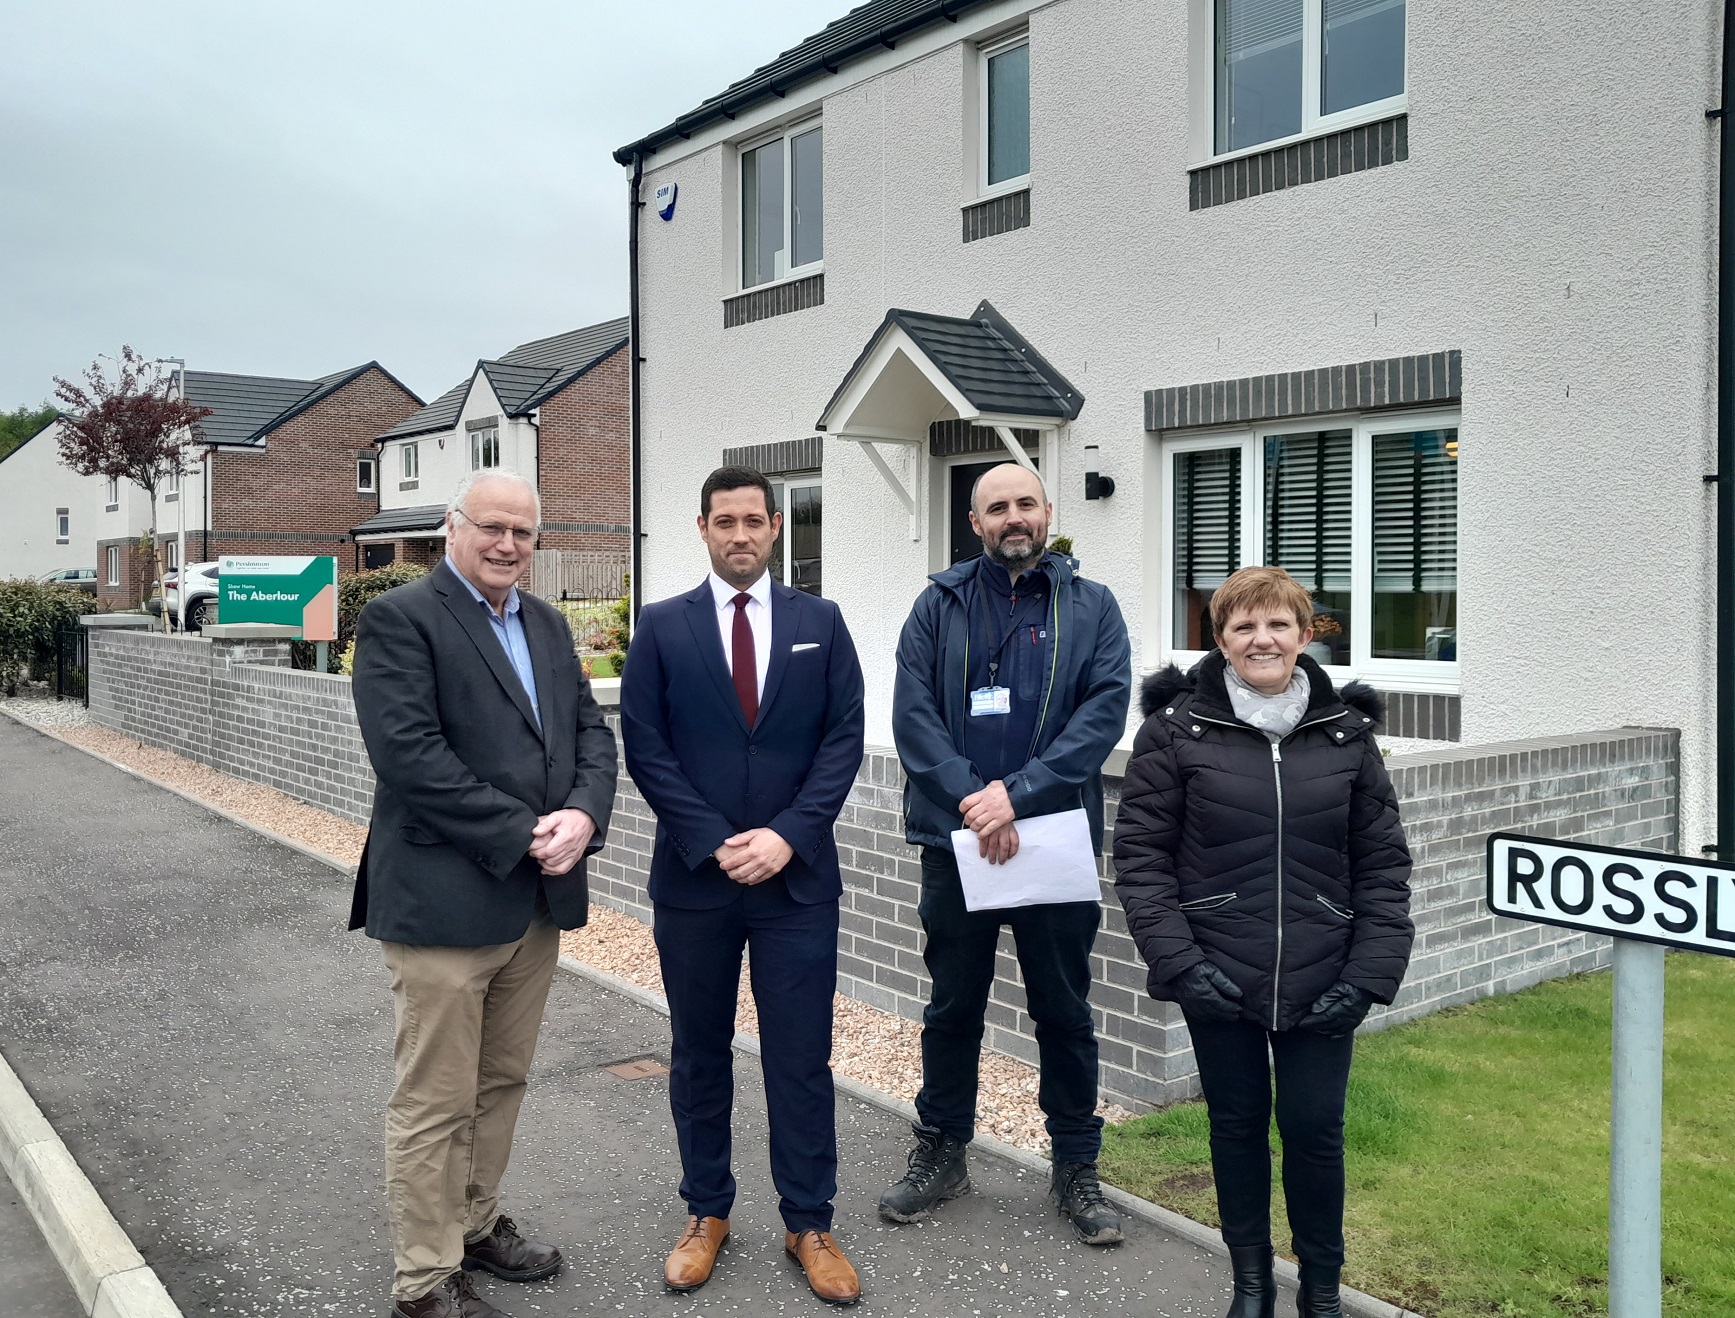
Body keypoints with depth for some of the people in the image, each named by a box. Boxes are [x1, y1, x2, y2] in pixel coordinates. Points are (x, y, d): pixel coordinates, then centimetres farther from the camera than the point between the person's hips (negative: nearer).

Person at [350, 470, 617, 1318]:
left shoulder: (545, 623, 14)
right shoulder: (399, 619, -8)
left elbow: (590, 730, 10)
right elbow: (410, 755, -19)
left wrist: (583, 815, -10)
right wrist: (524, 836, -18)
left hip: (538, 899, 7)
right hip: (444, 899, -7)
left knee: (502, 1084, 18)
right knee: (435, 1102, 3)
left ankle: (475, 1225, 36)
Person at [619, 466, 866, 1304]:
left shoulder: (820, 622, 4)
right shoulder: (662, 628, 2)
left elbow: (843, 738, -1)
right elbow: (644, 746, -3)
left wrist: (788, 834, -12)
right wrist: (713, 842, -12)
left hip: (798, 875, 0)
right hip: (693, 876, 0)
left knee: (801, 1057, 5)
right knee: (699, 1055, 12)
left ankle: (809, 1225, 19)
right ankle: (706, 1213, 27)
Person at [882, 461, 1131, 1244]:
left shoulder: (1091, 607, 4)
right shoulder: (939, 606, 5)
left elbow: (1105, 710, -8)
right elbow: (911, 712, -4)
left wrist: (1016, 793, -18)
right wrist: (971, 799, -18)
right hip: (954, 838, 1)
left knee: (1065, 1010, 10)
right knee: (952, 1006, 13)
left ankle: (1076, 1166, 25)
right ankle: (942, 1151, 30)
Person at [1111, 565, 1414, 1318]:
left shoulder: (1347, 732, 1)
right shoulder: (1178, 726, -5)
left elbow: (1382, 864, 3)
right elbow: (1140, 853, -5)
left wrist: (1371, 973, -4)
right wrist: (1177, 961, -12)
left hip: (1322, 985, 1)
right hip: (1217, 980, -1)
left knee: (1314, 1128, 7)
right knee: (1237, 1125, 12)